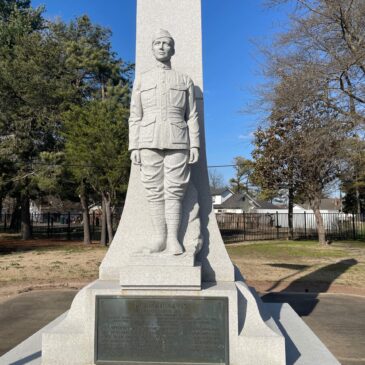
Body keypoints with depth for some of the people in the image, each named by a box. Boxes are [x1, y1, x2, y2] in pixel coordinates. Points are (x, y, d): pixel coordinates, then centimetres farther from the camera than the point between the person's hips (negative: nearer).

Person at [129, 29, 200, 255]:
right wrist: (134, 147, 0)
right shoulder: (141, 80, 14)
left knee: (174, 191, -4)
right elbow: (135, 117, 9)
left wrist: (195, 145, -3)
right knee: (154, 191, 1)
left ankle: (173, 239, -1)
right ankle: (159, 238, 9)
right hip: (149, 143, 1)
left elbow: (192, 117, 8)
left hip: (177, 143, -1)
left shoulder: (185, 81, 13)